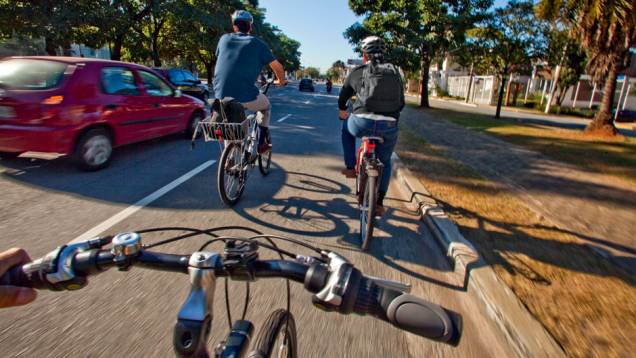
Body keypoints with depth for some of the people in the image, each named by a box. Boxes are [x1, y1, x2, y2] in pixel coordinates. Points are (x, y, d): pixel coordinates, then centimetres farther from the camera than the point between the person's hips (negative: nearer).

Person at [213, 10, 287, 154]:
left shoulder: (224, 39, 14)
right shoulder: (257, 43, 5)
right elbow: (278, 67, 6)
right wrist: (281, 81, 26)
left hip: (221, 96, 3)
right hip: (246, 97, -3)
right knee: (265, 105, 29)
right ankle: (262, 143, 25)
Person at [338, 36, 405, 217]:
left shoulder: (357, 72, 15)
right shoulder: (395, 73, 20)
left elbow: (343, 97, 29)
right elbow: (401, 103, 28)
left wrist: (342, 112, 49)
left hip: (362, 123, -2)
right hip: (389, 127, 2)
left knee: (346, 127, 35)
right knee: (385, 162, 27)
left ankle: (350, 167, 29)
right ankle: (379, 203, 24)